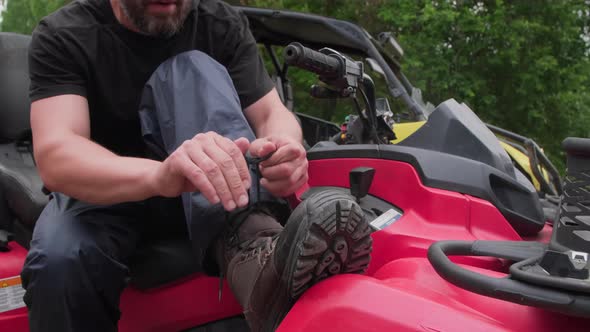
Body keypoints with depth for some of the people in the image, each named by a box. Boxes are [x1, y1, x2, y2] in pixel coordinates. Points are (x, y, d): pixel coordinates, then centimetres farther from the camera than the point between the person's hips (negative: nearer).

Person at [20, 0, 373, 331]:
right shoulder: (62, 37, -15)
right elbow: (55, 156, -30)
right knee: (61, 260, -35)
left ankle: (264, 260, -46)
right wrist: (157, 175, -51)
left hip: (197, 189, 2)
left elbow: (272, 113, -12)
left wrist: (282, 147, -38)